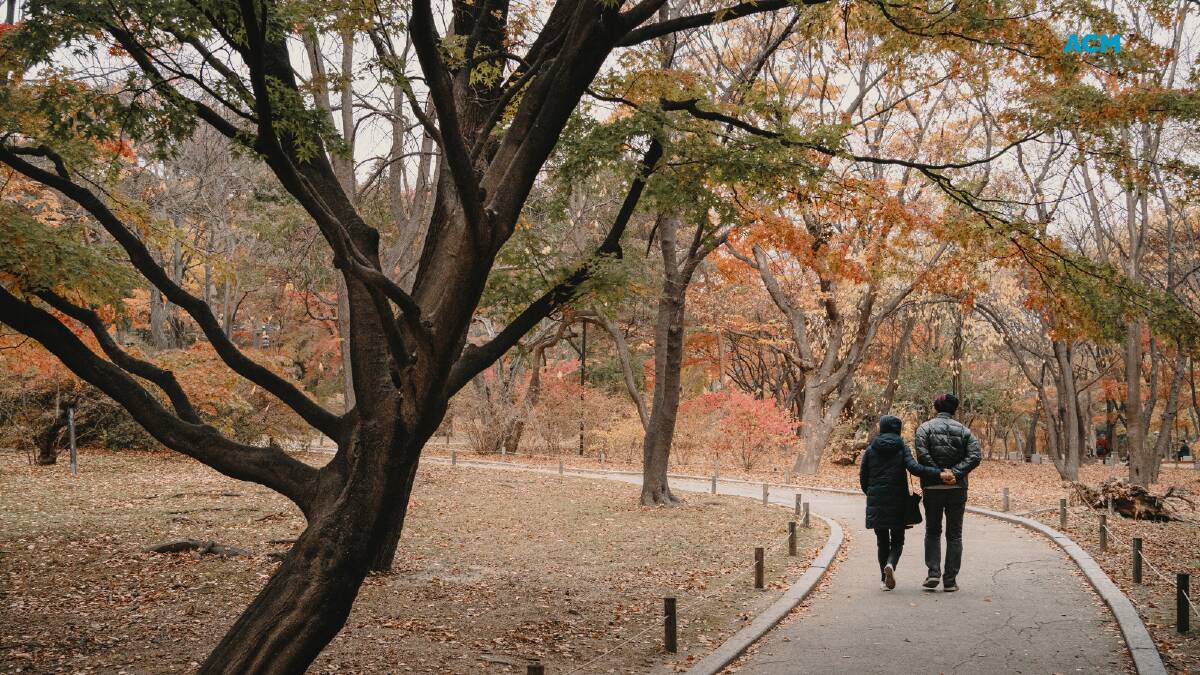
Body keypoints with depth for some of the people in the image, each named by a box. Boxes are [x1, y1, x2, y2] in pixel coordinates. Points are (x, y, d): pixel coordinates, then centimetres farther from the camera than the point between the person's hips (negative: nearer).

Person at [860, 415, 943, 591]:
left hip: (876, 503, 2)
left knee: (882, 541, 13)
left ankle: (884, 579, 9)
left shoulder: (870, 450, 4)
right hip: (898, 501, -1)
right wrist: (939, 473, -22)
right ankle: (890, 565, -19)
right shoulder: (902, 448, -2)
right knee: (897, 540, 10)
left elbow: (863, 477, 5)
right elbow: (914, 468, -18)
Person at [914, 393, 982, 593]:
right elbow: (975, 456, -9)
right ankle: (950, 580, 4)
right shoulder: (963, 430, 5)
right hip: (957, 488, 1)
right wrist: (956, 473, -14)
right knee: (954, 534, 8)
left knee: (932, 531, 14)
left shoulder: (925, 428, 0)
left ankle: (933, 572, -1)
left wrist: (938, 473, -14)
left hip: (932, 488, -1)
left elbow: (922, 455, -16)